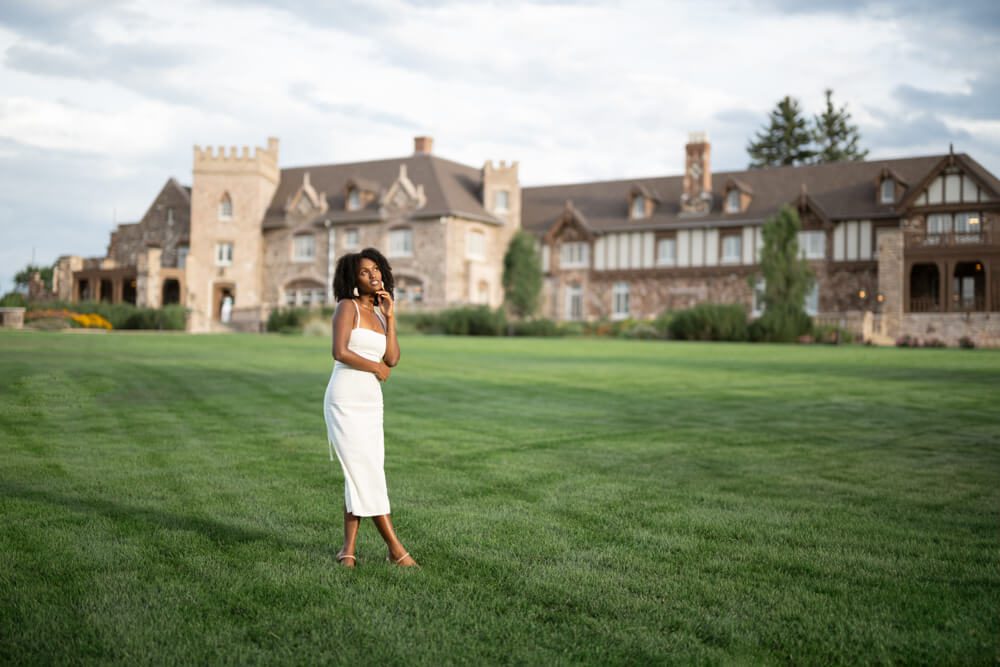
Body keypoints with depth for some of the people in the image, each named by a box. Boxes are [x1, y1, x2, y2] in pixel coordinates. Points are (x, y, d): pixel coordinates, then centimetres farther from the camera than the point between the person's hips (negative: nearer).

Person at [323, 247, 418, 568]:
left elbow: (392, 359, 5)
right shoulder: (347, 306, -4)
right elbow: (340, 352, -18)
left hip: (371, 403, 7)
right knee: (367, 475, -6)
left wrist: (390, 316, 0)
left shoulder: (379, 314, 16)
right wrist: (376, 367, -6)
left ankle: (348, 548, 11)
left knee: (361, 478, 4)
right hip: (345, 401, -7)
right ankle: (395, 548, -3)